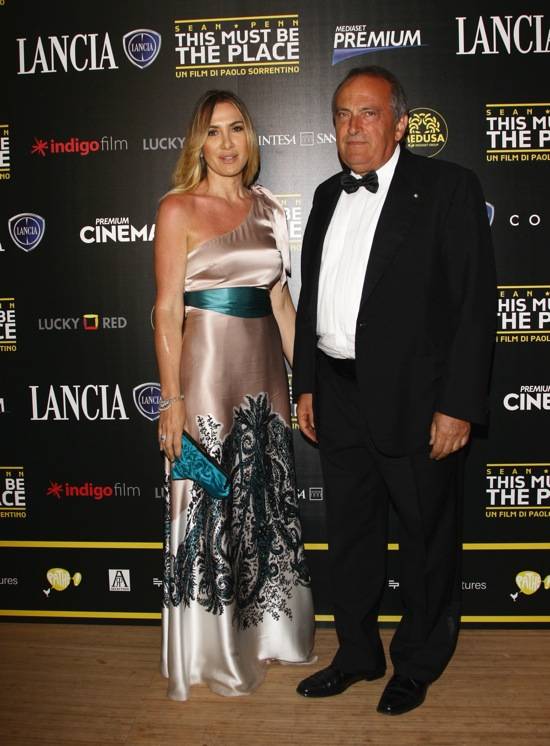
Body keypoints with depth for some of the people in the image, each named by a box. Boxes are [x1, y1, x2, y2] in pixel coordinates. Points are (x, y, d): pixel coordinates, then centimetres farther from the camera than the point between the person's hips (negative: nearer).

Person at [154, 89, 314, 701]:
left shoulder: (268, 210, 12)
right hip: (205, 368, -5)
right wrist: (171, 399, -14)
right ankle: (211, 655, 22)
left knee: (266, 501, 14)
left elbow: (280, 301, 14)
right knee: (209, 504, 4)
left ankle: (265, 631, 33)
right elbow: (167, 311, -8)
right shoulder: (179, 208, -3)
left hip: (262, 369, 5)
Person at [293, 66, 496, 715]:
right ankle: (358, 654, 37)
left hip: (415, 400, -5)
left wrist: (458, 406, -16)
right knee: (349, 534, 17)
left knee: (426, 540, 10)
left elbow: (475, 303, -11)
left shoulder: (448, 187, -6)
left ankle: (418, 665, 33)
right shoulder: (328, 196, 12)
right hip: (338, 397, 6)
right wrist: (306, 384, 12)